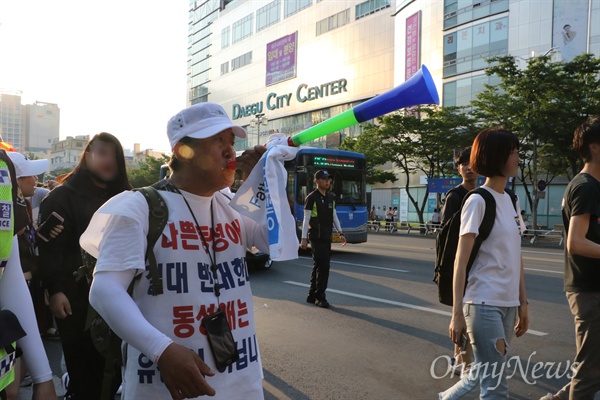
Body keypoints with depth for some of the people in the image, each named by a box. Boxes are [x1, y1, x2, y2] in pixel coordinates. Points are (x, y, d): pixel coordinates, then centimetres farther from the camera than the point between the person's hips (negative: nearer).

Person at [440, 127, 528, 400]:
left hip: (508, 305, 8)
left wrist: (523, 303, 13)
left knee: (485, 375, 18)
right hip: (484, 304, -8)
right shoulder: (478, 201, -11)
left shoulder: (510, 201, 12)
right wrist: (457, 313, -16)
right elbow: (460, 261, -14)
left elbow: (516, 257, 15)